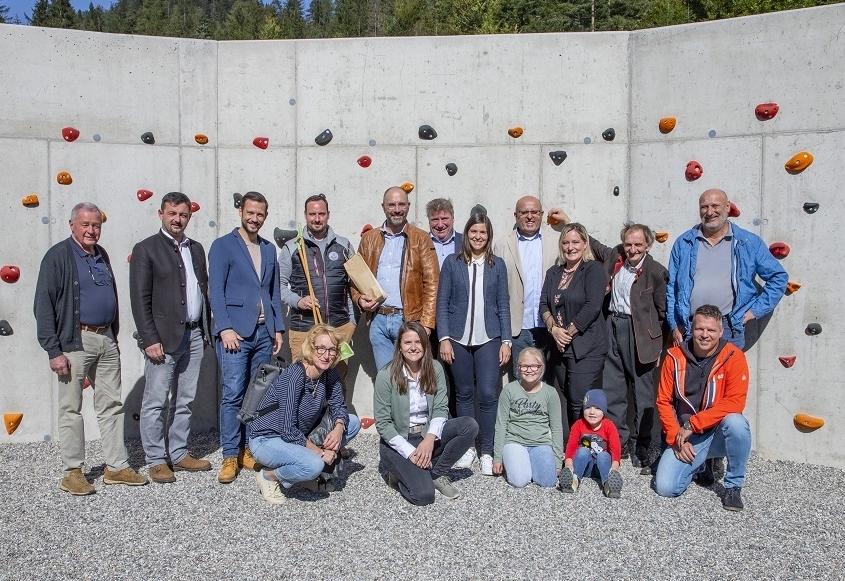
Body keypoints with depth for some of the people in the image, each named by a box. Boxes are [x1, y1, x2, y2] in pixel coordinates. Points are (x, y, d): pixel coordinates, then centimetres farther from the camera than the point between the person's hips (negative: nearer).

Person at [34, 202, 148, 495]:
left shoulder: (101, 255, 14)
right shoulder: (58, 256, -6)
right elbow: (43, 306, -10)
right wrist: (54, 350, -14)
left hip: (106, 339, 6)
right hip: (75, 341, -6)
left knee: (111, 405, 9)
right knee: (71, 408, 3)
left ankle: (117, 467, 18)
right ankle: (72, 473, 14)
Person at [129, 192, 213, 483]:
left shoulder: (196, 249, 14)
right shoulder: (146, 249, -4)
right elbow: (140, 299, -8)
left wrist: (206, 331, 10)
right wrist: (150, 340, -14)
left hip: (194, 336, 6)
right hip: (164, 337, -6)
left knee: (184, 401, 13)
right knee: (156, 402, 1)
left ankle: (179, 454, 24)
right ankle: (156, 461, 13)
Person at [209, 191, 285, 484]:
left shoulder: (269, 249, 16)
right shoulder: (223, 246, 0)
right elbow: (215, 292, -6)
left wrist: (278, 328, 10)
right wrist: (225, 329, -15)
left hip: (264, 333, 5)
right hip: (235, 332, -5)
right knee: (232, 395, -5)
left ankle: (249, 450, 18)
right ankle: (230, 457, 4)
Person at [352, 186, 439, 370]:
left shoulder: (421, 239, 2)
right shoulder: (369, 239, 12)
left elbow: (432, 284, -3)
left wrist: (426, 324, -12)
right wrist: (360, 299, -5)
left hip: (409, 320, -3)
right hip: (378, 320, 3)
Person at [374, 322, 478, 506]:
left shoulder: (435, 368, -4)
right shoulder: (386, 375, -14)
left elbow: (441, 409, -6)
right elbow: (382, 423, -12)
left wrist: (430, 438, -24)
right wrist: (410, 452, -19)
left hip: (428, 436, 5)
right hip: (398, 442, -4)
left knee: (470, 426, -21)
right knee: (424, 495, -25)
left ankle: (436, 474, -3)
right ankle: (401, 473, 9)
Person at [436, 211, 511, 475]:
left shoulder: (497, 265, 7)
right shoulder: (452, 263, 4)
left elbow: (503, 305, 7)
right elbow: (442, 303, 2)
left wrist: (506, 340, 1)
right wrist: (444, 338, -5)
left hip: (488, 339, 0)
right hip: (458, 339, 0)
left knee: (488, 394, -4)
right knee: (464, 393, 8)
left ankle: (486, 452, 8)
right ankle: (467, 447, 21)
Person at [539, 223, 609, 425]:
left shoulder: (594, 270, -4)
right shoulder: (553, 273, 15)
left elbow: (592, 307, -14)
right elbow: (543, 305, 9)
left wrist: (568, 333, -11)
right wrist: (554, 329, -8)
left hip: (586, 347, -6)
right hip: (560, 347, 6)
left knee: (581, 404, -9)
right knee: (570, 400, 11)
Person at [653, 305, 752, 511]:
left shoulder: (733, 357, -11)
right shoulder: (675, 356, -4)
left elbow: (734, 403, -20)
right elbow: (663, 402, -1)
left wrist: (692, 424, -23)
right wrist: (677, 438, -11)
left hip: (720, 433, -1)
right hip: (684, 436, 2)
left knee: (736, 422, -36)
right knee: (665, 487, -15)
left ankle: (733, 486, -10)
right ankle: (697, 464, 22)